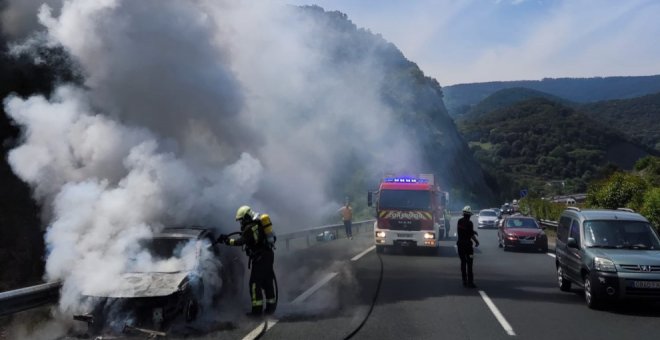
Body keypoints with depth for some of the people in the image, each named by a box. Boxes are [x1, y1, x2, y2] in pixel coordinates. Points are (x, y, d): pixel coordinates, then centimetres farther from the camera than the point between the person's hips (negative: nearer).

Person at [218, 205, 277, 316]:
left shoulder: (250, 227, -11)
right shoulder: (260, 223, 16)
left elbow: (241, 241, -22)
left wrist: (228, 241, -18)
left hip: (260, 256, -9)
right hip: (269, 254, 9)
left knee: (255, 283, -6)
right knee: (268, 281, 13)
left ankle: (257, 308, -7)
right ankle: (271, 306, 18)